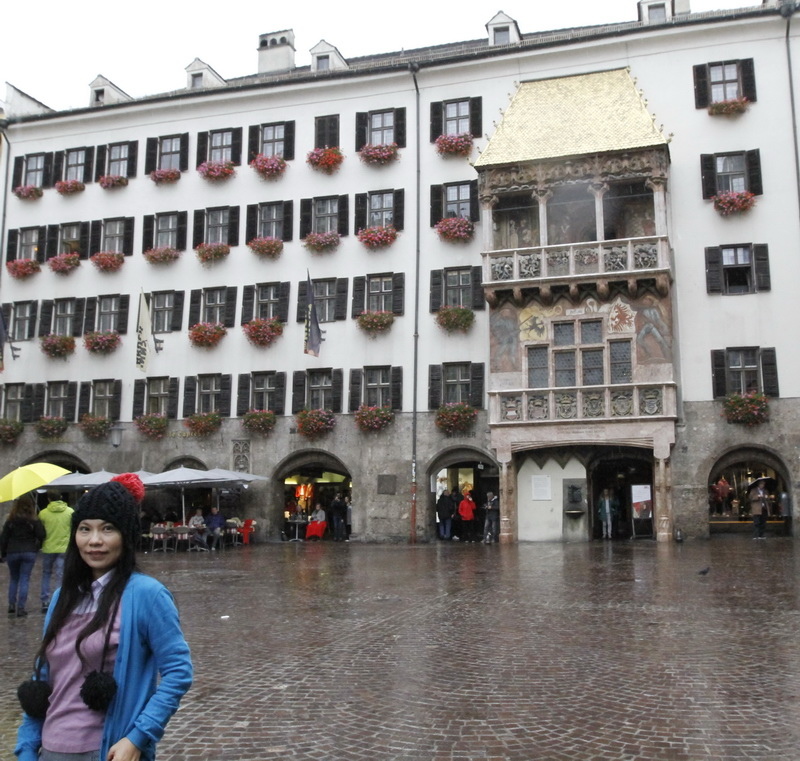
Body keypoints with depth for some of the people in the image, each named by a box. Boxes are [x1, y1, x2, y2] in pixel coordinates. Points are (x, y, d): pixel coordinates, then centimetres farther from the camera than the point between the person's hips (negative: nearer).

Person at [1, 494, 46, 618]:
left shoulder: (10, 520, -1)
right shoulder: (34, 521, -6)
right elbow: (41, 536, -8)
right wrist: (36, 547, 11)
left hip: (12, 552, 2)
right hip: (29, 553, -1)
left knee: (13, 579, 18)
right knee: (24, 580, 1)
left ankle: (11, 606, 15)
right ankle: (21, 609, -4)